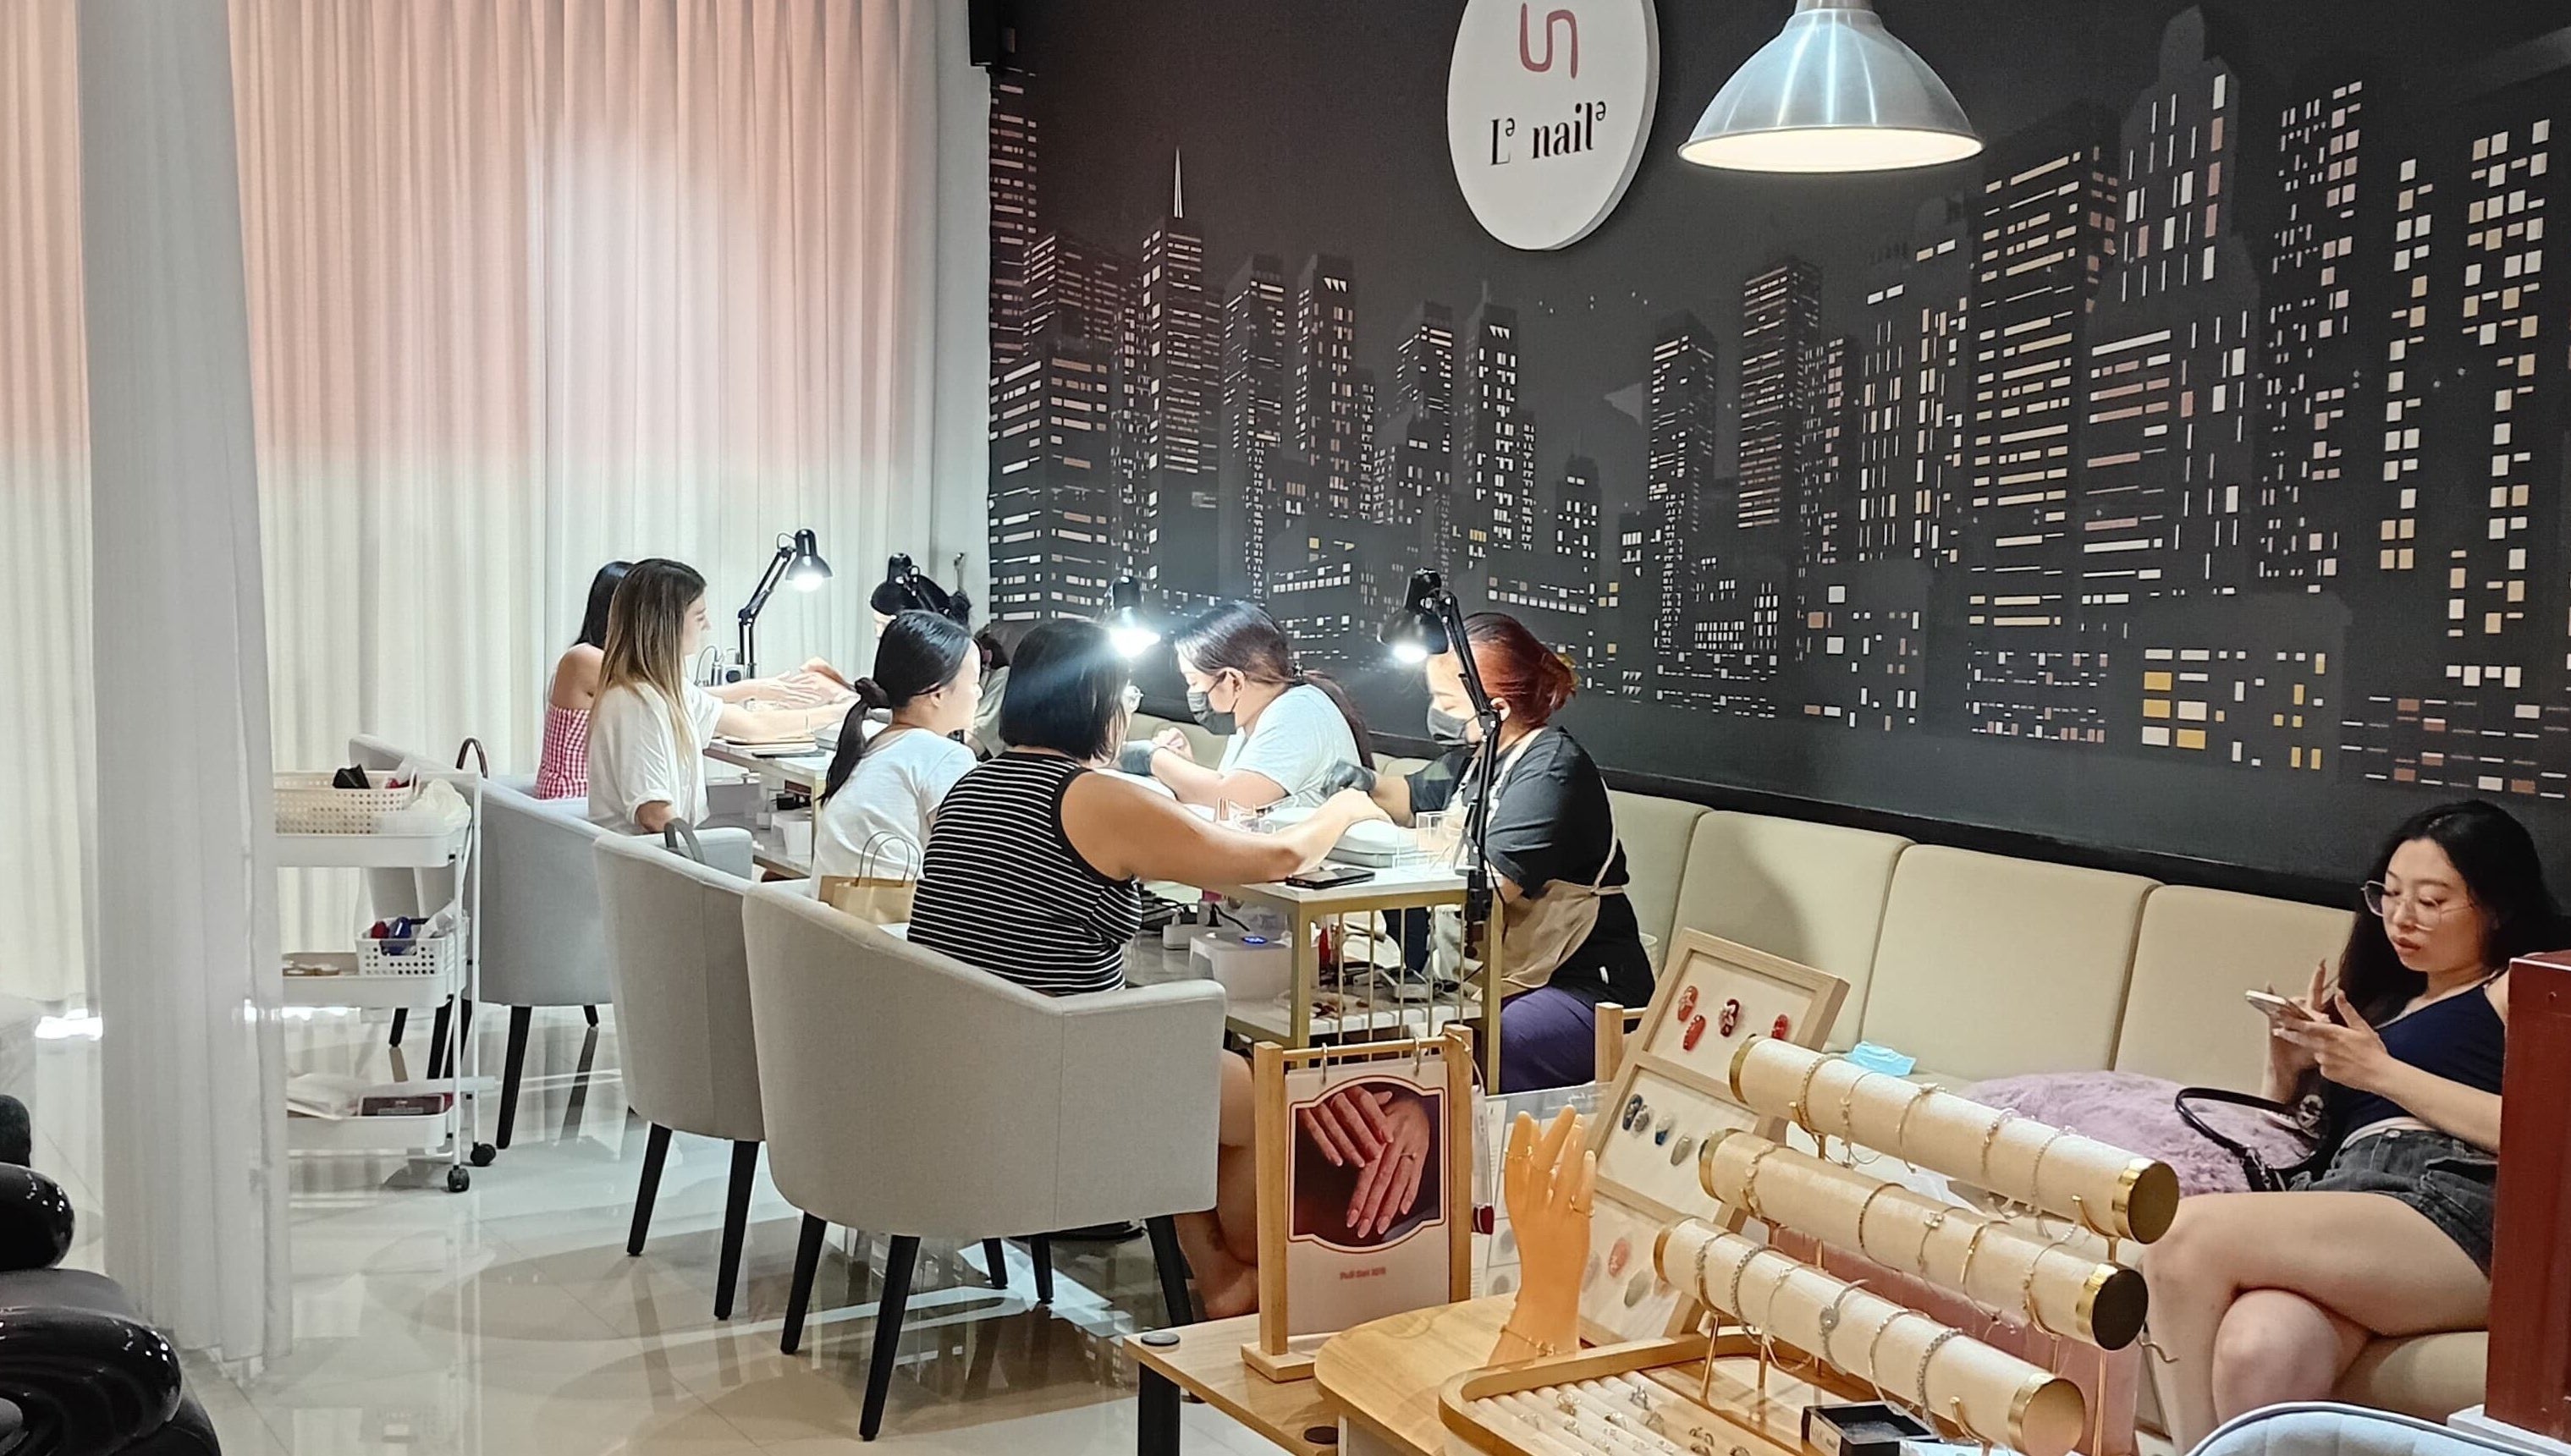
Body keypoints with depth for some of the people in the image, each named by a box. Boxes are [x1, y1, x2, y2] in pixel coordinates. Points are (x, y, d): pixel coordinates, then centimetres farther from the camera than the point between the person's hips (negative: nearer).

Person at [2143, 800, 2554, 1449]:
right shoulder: (2381, 999, 33)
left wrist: (2382, 1072, -2)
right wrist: (2287, 1066, 11)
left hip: (2453, 1208, -4)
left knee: (2187, 1234, -29)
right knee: (2259, 1353, -35)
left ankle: (2197, 1444, -15)